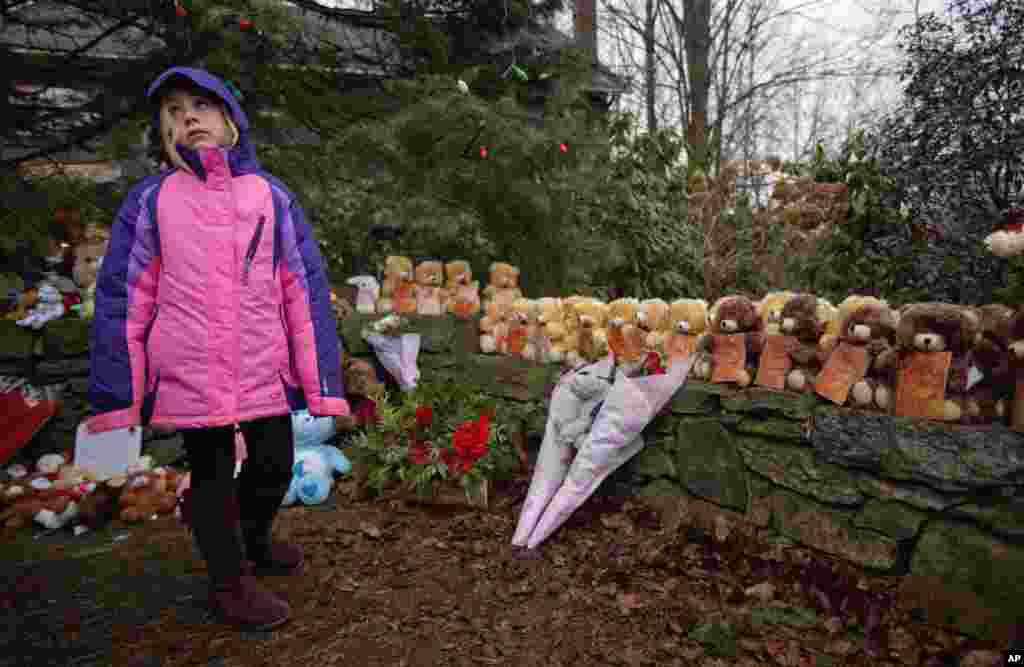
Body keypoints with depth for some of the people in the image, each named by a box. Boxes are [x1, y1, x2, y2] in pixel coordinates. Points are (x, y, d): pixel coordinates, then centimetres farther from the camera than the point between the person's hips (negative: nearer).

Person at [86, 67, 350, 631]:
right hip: (190, 375, -1)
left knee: (275, 465, 14)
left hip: (264, 370, 2)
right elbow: (123, 297, 0)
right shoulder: (150, 200, -1)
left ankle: (253, 541, 46)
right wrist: (120, 390, -2)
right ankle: (230, 582, 34)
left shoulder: (270, 195, 1)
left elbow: (304, 290, -1)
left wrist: (321, 381, -5)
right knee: (211, 476, 11)